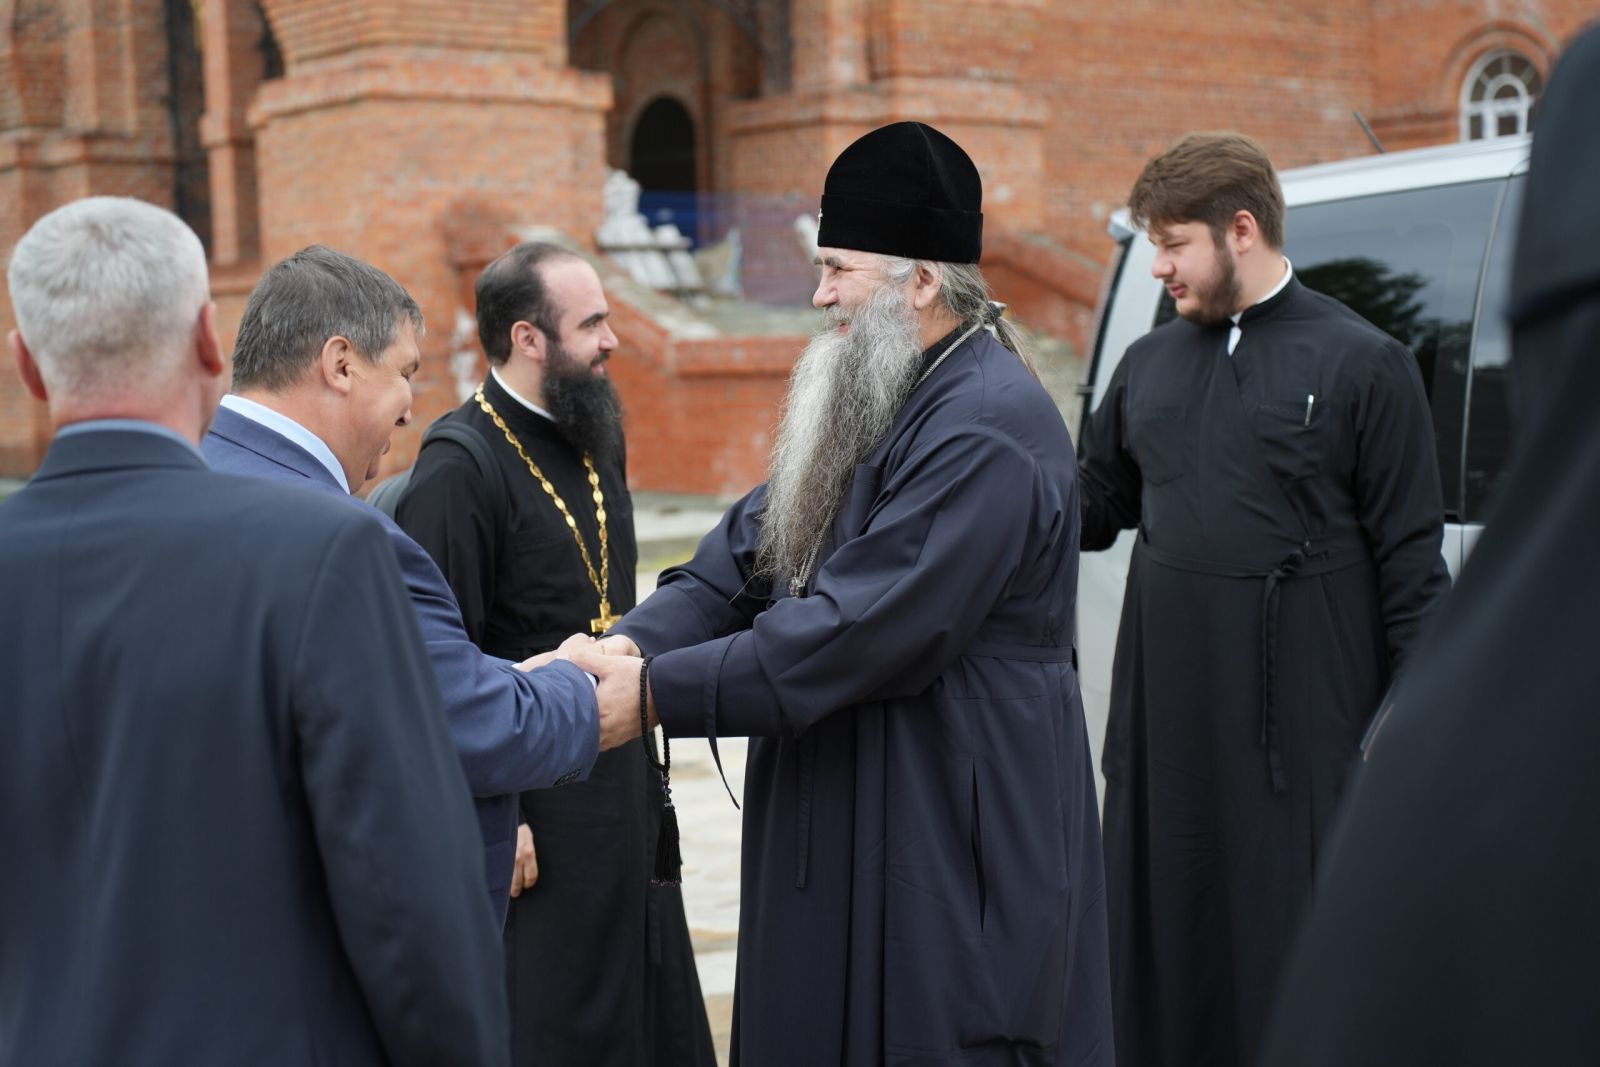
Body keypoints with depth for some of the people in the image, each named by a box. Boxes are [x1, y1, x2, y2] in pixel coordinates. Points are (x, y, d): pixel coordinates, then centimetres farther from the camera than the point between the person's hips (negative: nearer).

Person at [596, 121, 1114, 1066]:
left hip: (953, 839, -9)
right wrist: (635, 640, -10)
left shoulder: (987, 431, -21)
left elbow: (857, 631, -25)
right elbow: (750, 548, 7)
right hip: (857, 830, 9)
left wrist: (658, 692, -20)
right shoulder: (875, 400, 12)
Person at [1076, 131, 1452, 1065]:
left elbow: (1412, 560, -5)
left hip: (1300, 735, -5)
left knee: (1293, 955, 1)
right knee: (1161, 946, 11)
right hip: (1164, 725, 5)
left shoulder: (1362, 364, -3)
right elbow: (1092, 510, 17)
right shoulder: (1150, 364, 12)